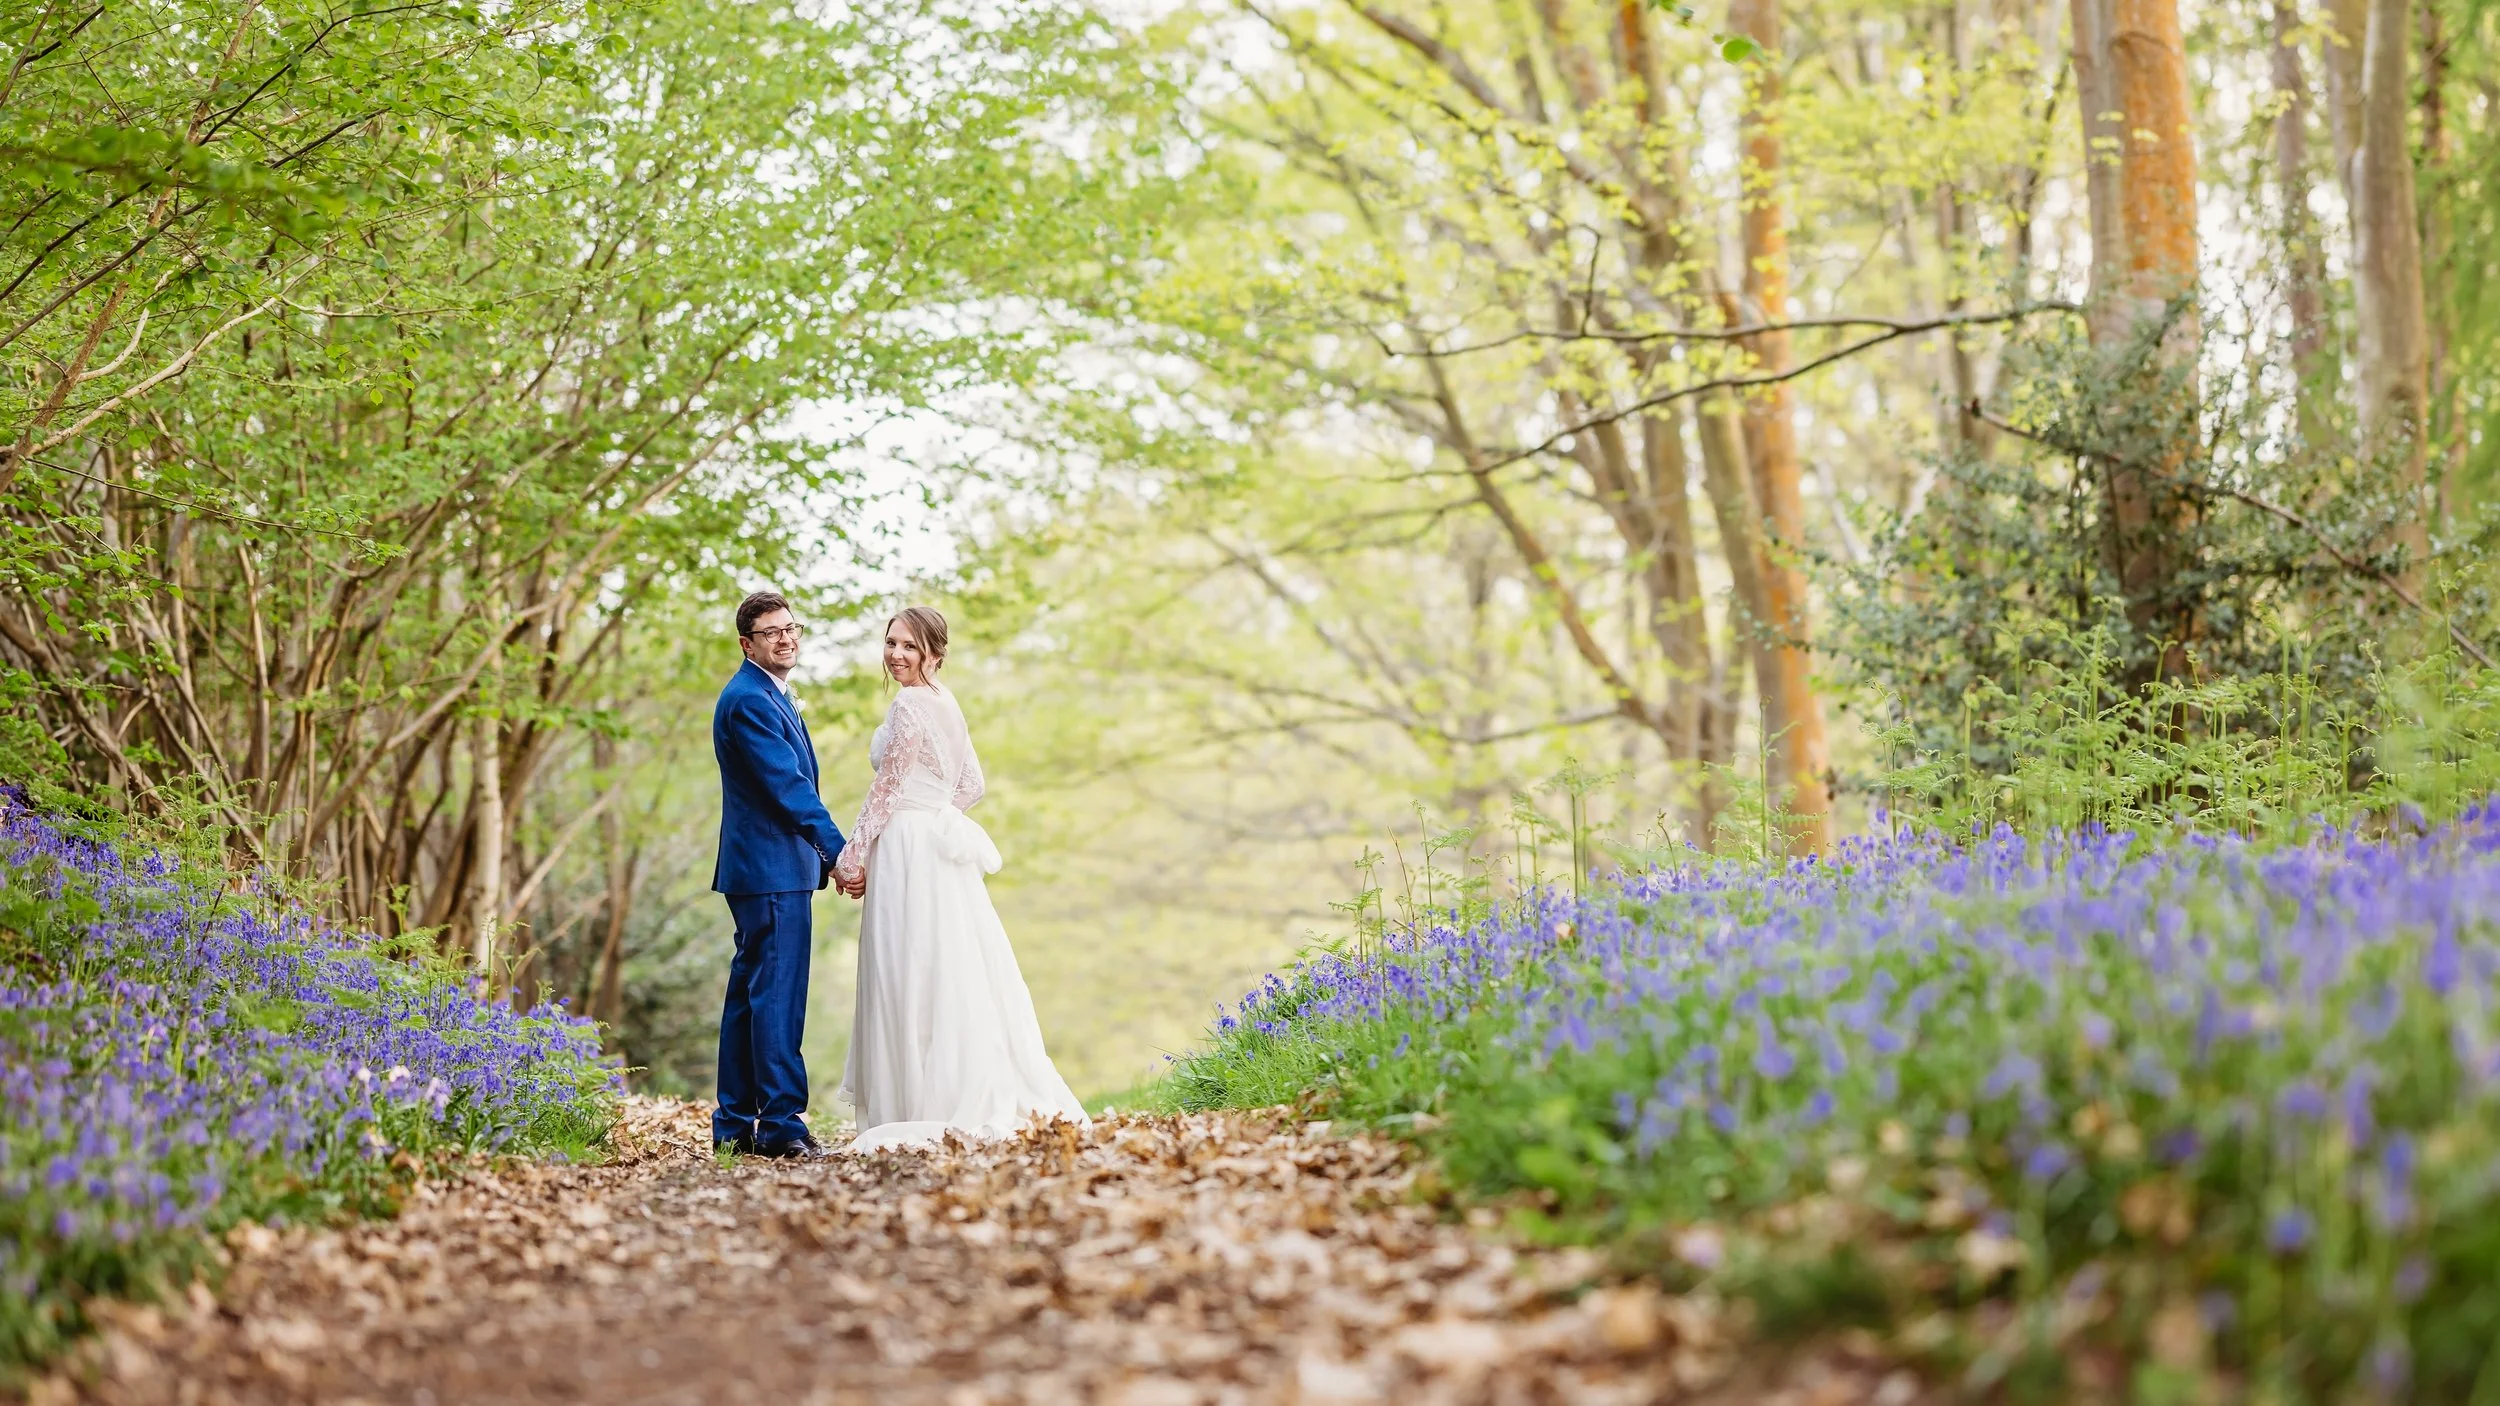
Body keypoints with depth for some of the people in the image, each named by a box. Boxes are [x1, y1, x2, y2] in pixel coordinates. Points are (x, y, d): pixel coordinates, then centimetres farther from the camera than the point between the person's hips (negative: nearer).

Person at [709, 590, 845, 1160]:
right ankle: (780, 1124, -10)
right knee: (778, 995, -10)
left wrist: (825, 853, 15)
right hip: (773, 870, -11)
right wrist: (839, 852, -18)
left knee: (750, 994, 12)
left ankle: (736, 1123, 17)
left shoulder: (772, 697, 19)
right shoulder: (749, 699, -14)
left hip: (760, 871, 11)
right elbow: (789, 786, -19)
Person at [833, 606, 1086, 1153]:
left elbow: (886, 791, -12)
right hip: (941, 848, 9)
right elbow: (971, 785, 20)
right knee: (953, 978, 9)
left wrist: (852, 858, -7)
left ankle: (928, 1111, -5)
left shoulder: (910, 705, -12)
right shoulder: (946, 704, 15)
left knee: (913, 981, -6)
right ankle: (985, 1100, 11)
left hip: (908, 855, -9)